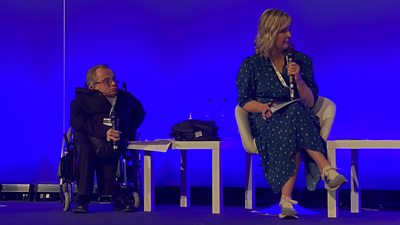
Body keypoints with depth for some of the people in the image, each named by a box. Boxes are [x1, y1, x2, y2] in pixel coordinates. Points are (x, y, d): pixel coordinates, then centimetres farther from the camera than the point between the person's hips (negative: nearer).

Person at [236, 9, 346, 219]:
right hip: (265, 122, -2)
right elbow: (244, 101, 6)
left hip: (297, 116, 2)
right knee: (295, 114, -38)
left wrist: (298, 80, -9)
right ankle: (326, 170, -48)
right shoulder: (251, 64, 8)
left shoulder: (301, 60, 13)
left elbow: (310, 102, 10)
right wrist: (263, 107, -15)